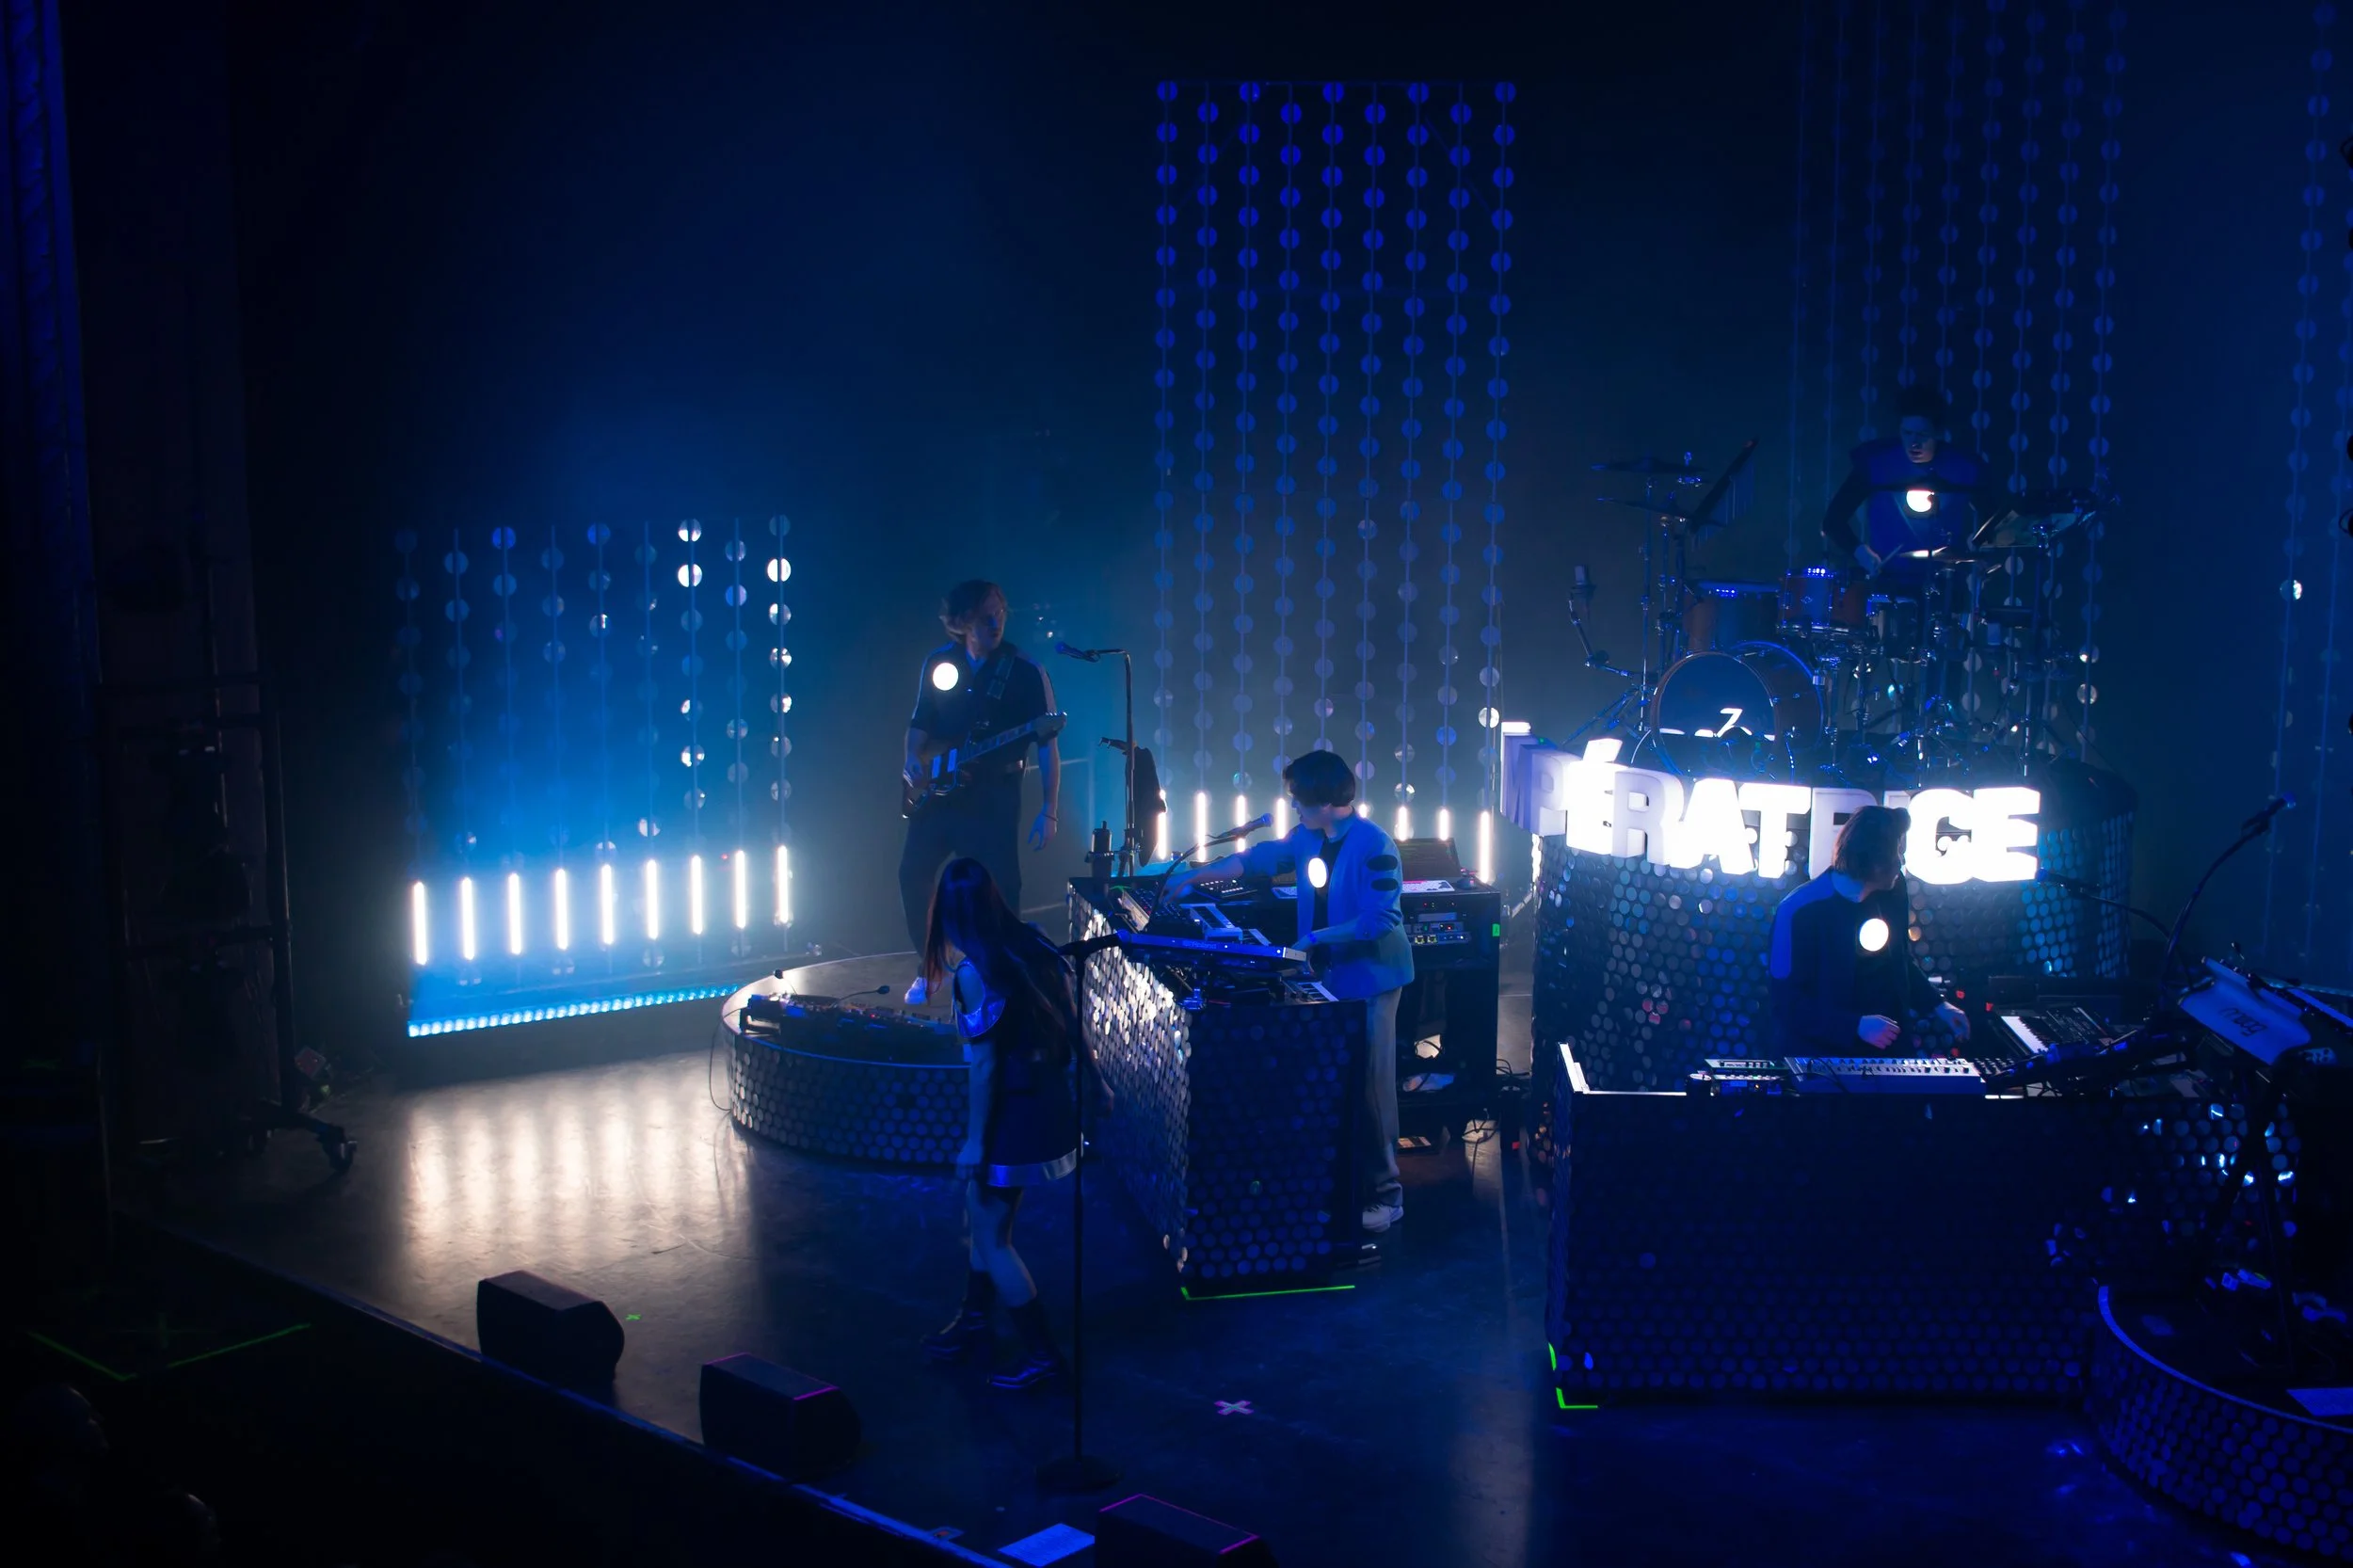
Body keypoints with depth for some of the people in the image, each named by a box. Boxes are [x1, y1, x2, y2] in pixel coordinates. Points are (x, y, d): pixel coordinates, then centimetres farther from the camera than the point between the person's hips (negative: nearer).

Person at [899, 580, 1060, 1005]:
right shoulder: (938, 662, 3)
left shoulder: (1026, 672, -8)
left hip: (994, 798, -3)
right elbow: (921, 721, 15)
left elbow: (1047, 745, -7)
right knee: (913, 872, 0)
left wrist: (1048, 811, -12)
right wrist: (912, 757, -5)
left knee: (1000, 888, -5)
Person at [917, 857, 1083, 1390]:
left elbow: (985, 1065, -19)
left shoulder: (974, 972, -20)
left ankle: (1042, 1354, 11)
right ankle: (975, 1320, 38)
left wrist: (974, 1142, -13)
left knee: (991, 1240, 6)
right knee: (981, 1218, 24)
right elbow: (1072, 1028, 6)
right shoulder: (1035, 946, 1)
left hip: (1011, 1113, -8)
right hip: (1051, 1102, 8)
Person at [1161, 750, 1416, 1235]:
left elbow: (1381, 920, -21)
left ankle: (1385, 1191, 6)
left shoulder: (1373, 845, -18)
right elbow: (1256, 859, 15)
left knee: (1371, 1085, -3)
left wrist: (1320, 936, -20)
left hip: (1369, 977, -7)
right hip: (1327, 975, 7)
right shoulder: (1307, 837, 6)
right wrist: (1192, 877, 14)